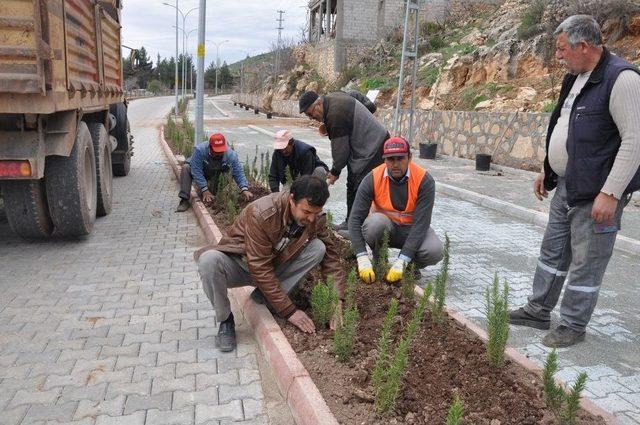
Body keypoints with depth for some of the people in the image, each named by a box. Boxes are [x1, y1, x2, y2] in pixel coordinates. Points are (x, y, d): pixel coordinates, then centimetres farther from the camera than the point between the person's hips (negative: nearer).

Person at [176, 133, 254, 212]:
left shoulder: (231, 155, -28)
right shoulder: (199, 150, -35)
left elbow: (239, 173, -25)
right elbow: (196, 172, -36)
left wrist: (244, 189, -40)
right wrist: (205, 190, -40)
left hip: (214, 175, 4)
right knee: (186, 168, -29)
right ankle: (185, 200, -30)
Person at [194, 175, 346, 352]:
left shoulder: (315, 218, -16)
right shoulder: (260, 214, -33)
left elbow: (331, 255, -9)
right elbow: (260, 269, -31)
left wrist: (338, 302, -21)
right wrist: (289, 311, -29)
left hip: (275, 263, 4)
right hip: (239, 263, -4)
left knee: (318, 248, -20)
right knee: (209, 260, -38)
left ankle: (264, 296, -9)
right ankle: (225, 319, -12)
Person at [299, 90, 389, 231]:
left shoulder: (336, 116, -27)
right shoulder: (332, 97, 3)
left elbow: (340, 148, -19)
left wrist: (335, 171, -5)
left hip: (373, 149, -11)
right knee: (352, 186, 16)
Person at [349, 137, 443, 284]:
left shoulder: (424, 180, -21)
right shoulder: (372, 179, -20)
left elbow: (421, 223, -27)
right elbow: (355, 219, -23)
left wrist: (401, 262, -35)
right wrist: (363, 259, -34)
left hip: (411, 229, 0)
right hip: (385, 226, 1)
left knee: (434, 251, -30)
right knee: (375, 222, -34)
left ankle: (413, 265, 6)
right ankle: (378, 262, -4)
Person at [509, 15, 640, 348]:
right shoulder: (575, 78, 12)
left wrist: (610, 193, -23)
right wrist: (547, 170, 21)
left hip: (596, 192, -9)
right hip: (566, 185, 9)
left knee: (586, 262, 3)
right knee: (552, 250, 17)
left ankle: (573, 326, 17)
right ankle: (538, 310, 31)